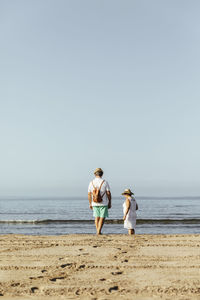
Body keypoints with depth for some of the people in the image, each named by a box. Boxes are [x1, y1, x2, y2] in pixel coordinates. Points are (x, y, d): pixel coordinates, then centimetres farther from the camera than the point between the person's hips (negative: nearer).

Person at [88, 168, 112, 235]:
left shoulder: (91, 183, -1)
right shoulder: (104, 182, -9)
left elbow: (89, 194, 3)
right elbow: (108, 193, -7)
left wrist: (90, 204, 13)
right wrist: (109, 203, 3)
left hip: (95, 203, 3)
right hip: (103, 204, -3)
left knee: (97, 217, 15)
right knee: (102, 217, 4)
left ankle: (98, 231, 14)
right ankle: (99, 231, -7)